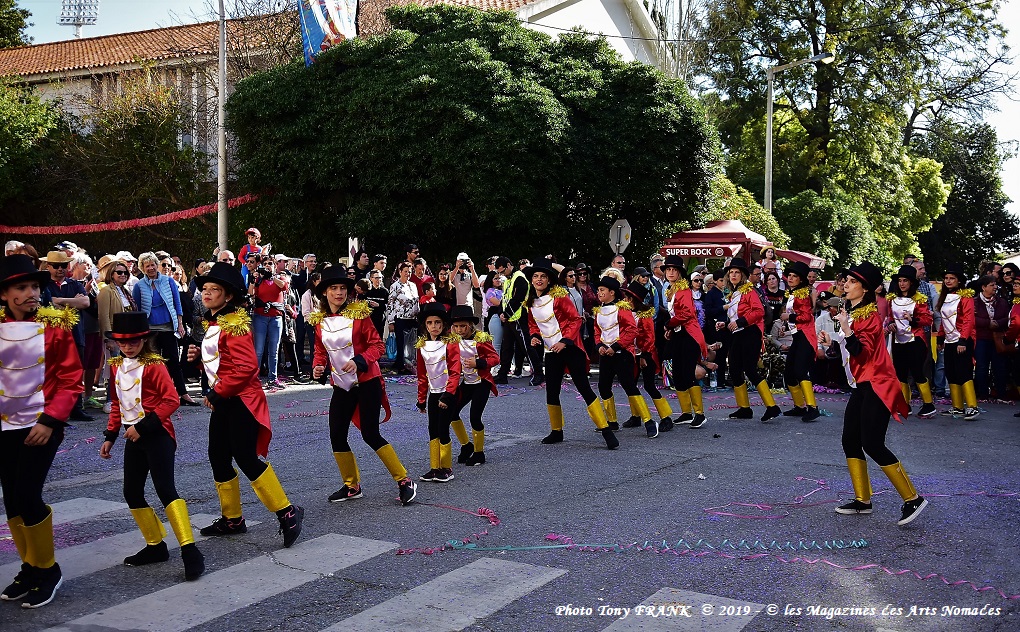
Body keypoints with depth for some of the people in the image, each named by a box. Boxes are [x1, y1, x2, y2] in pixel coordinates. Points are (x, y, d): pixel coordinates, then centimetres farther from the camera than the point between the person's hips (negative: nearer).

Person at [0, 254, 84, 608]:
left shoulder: (55, 327, -6)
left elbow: (71, 379, -6)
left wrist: (51, 419, -16)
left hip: (42, 425, -4)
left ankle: (48, 570, 10)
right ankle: (30, 567, 25)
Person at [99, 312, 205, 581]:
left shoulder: (153, 365, -11)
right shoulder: (116, 365, 10)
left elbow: (172, 400, -16)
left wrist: (144, 426, -20)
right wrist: (110, 435, 17)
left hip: (157, 434, -8)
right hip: (134, 436, 8)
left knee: (165, 490, -16)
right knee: (132, 493, 10)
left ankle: (190, 551, -19)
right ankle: (156, 546, 24)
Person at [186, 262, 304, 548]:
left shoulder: (234, 324, -15)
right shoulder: (212, 324, 13)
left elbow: (247, 366, -24)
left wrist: (217, 392, -19)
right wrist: (199, 355, 6)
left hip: (240, 400, -10)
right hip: (222, 401, 10)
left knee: (246, 458, -12)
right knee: (218, 458, 12)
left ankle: (287, 513, -5)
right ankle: (232, 519, 25)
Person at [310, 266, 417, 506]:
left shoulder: (359, 313, -10)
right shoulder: (319, 321, 2)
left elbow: (378, 345, -9)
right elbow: (321, 351, 12)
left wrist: (358, 361, -24)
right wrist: (318, 367, -9)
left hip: (367, 381, -5)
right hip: (341, 385, 5)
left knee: (370, 434, -9)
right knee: (337, 436, 5)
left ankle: (404, 481, 3)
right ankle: (352, 486, 23)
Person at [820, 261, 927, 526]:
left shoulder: (870, 315, -13)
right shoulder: (851, 313, 14)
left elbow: (863, 351, -23)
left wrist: (847, 331, -37)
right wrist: (832, 344, 19)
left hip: (875, 385, -10)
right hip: (862, 385, 10)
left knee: (872, 445, -13)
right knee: (850, 441, 9)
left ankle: (912, 499, -5)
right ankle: (862, 500, 17)